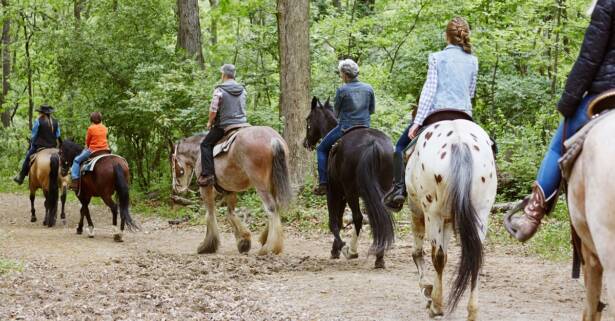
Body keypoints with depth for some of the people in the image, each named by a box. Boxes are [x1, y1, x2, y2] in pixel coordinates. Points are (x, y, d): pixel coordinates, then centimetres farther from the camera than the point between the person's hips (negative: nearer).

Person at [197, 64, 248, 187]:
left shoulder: (220, 90, -11)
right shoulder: (242, 90, 8)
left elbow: (213, 110, -13)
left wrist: (210, 122, 4)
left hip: (224, 126, -6)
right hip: (242, 124, 6)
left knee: (206, 145, 6)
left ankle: (207, 174, -8)